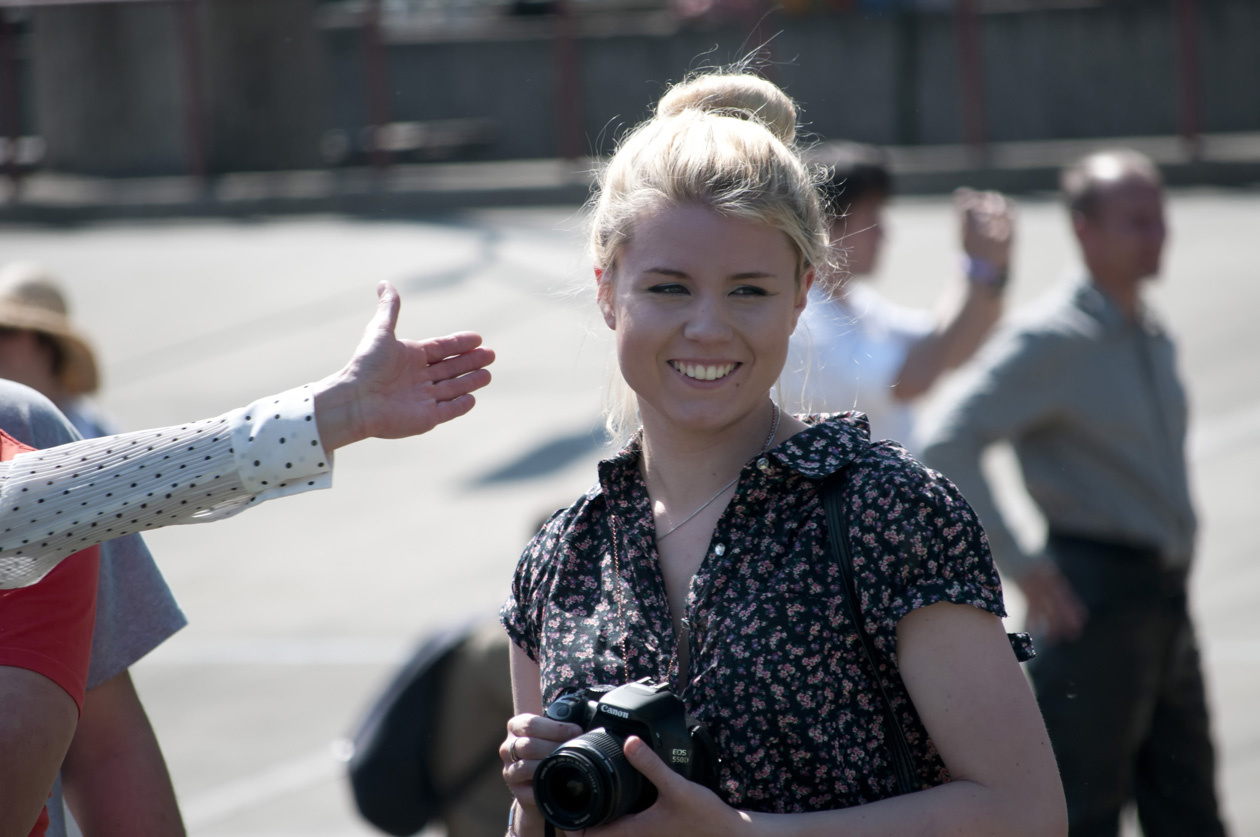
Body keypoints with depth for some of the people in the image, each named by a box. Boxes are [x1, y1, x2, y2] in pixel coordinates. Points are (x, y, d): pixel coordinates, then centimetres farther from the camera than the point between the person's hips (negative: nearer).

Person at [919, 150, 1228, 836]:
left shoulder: (1155, 340, 14)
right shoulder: (1051, 340, -12)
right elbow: (948, 445, -21)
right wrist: (1022, 566, -20)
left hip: (1166, 599, 8)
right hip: (1096, 597, -8)